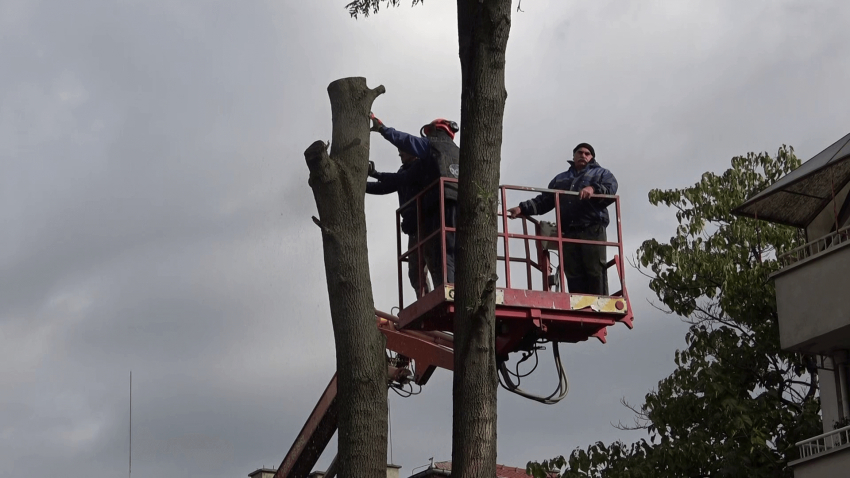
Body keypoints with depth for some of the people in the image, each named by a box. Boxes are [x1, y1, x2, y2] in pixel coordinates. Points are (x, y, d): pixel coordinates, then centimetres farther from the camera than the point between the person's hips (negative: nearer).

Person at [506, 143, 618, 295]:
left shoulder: (601, 173, 19)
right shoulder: (560, 179, 31)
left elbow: (611, 188, -3)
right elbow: (544, 201, 23)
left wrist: (594, 189, -22)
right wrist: (522, 208, 9)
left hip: (593, 230, -4)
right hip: (568, 233, 4)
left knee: (596, 272, -12)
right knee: (573, 276, -4)